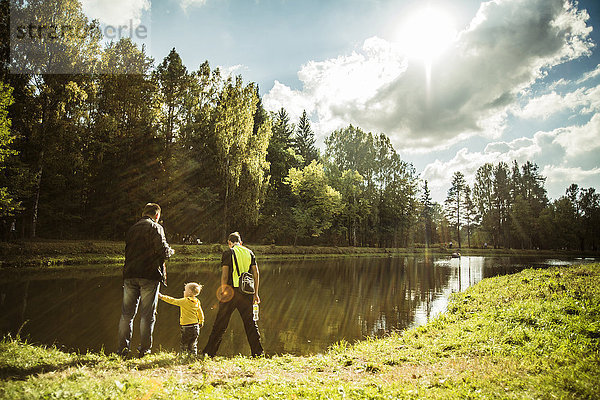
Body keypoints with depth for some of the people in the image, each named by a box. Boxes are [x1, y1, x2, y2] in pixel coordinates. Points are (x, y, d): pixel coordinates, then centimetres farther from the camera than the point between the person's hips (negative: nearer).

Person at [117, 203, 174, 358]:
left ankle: (123, 348, 12)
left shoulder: (131, 229, 16)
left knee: (127, 313, 10)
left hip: (129, 275, 5)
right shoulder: (155, 227, -3)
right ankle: (144, 349, 7)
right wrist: (170, 251, 10)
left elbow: (128, 251, 20)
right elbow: (163, 251, -12)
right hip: (149, 275, -5)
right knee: (147, 314, 3)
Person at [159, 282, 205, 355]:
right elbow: (200, 313, 16)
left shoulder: (184, 301, -13)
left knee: (184, 345, 4)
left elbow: (173, 301, -8)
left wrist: (162, 297, -2)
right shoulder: (197, 302, 6)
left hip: (187, 327, -6)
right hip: (196, 327, 6)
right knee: (192, 345, 14)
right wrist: (201, 322, 31)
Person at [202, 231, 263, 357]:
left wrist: (223, 290, -6)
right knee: (250, 323, 12)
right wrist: (255, 293, 12)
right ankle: (258, 353, 15)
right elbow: (256, 273, 8)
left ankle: (209, 352, 11)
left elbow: (225, 273, -9)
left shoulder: (228, 253, 0)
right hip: (247, 292, 3)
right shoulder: (249, 252, 11)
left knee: (220, 323, 5)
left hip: (232, 291, -3)